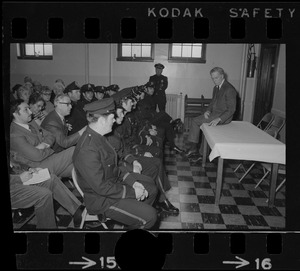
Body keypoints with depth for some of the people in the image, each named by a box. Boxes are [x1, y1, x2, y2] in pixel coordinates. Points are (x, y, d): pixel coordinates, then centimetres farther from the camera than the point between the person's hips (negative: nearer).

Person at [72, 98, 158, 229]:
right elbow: (101, 187, -28)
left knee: (151, 189, 15)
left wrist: (132, 181, -2)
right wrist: (132, 192, -19)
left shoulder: (98, 137, 1)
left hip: (113, 183, 10)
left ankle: (133, 222, 27)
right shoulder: (87, 150, -31)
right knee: (149, 216, -16)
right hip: (101, 199, -10)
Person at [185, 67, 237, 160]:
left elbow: (231, 109, -20)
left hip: (223, 117, -8)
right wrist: (208, 110, -1)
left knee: (196, 121, -18)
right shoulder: (216, 88, 13)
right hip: (214, 114, 8)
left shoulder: (229, 89, -16)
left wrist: (218, 119, -30)